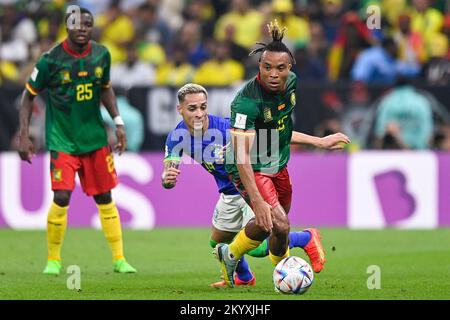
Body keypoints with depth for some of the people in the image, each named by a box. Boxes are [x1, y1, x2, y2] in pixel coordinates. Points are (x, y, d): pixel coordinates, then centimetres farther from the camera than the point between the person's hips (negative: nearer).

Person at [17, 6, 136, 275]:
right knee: (61, 199, -13)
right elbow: (29, 95, -1)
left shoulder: (101, 55, 0)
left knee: (104, 199, 7)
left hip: (95, 138, 4)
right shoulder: (51, 60, -12)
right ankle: (54, 260, 4)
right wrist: (24, 134, -7)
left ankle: (119, 259, 15)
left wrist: (118, 122, 8)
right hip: (62, 139, -4)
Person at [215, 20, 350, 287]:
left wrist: (320, 142, 14)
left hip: (277, 165, 8)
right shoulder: (247, 101, -31)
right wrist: (257, 201, -42)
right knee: (280, 225, -23)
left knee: (268, 224, 24)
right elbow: (242, 155, -35)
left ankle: (229, 255, 52)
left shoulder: (291, 84, -7)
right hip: (251, 170, -8)